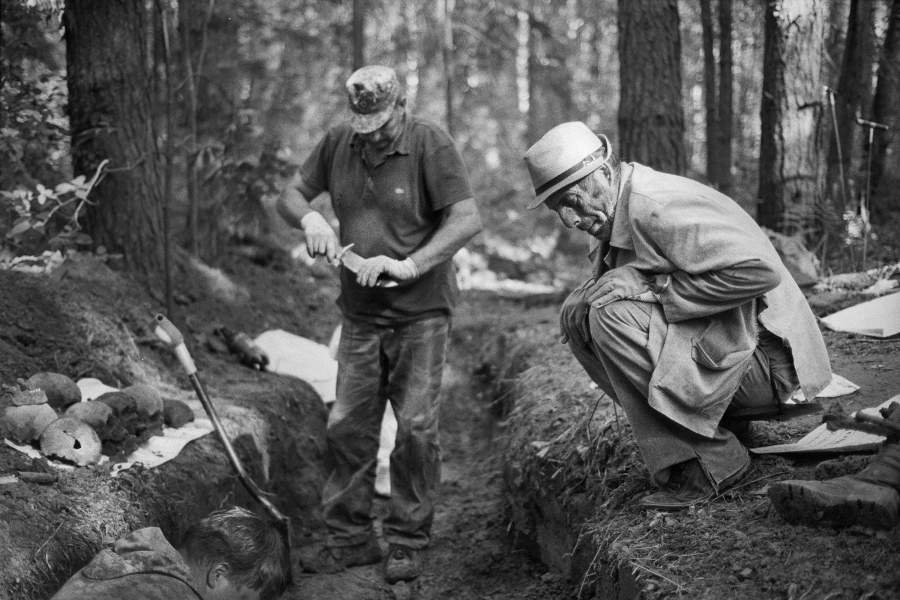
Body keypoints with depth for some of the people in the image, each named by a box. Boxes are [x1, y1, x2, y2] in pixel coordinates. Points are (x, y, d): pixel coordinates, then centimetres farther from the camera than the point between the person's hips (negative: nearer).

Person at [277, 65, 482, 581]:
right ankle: (350, 538, 16)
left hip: (420, 312, -5)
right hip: (360, 313, 5)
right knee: (347, 428, 5)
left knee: (416, 428, -3)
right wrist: (309, 217, -12)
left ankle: (409, 543, 9)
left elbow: (468, 219, -21)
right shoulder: (339, 143, 3)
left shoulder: (431, 144, -13)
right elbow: (290, 196, 12)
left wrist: (410, 265, -29)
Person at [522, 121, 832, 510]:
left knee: (612, 317, -25)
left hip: (763, 358, -10)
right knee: (577, 315, 2)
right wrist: (596, 288, -7)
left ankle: (709, 463, -15)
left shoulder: (657, 205, -22)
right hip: (708, 339, 10)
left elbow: (760, 270, -29)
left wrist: (651, 286, -24)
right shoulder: (614, 215, 7)